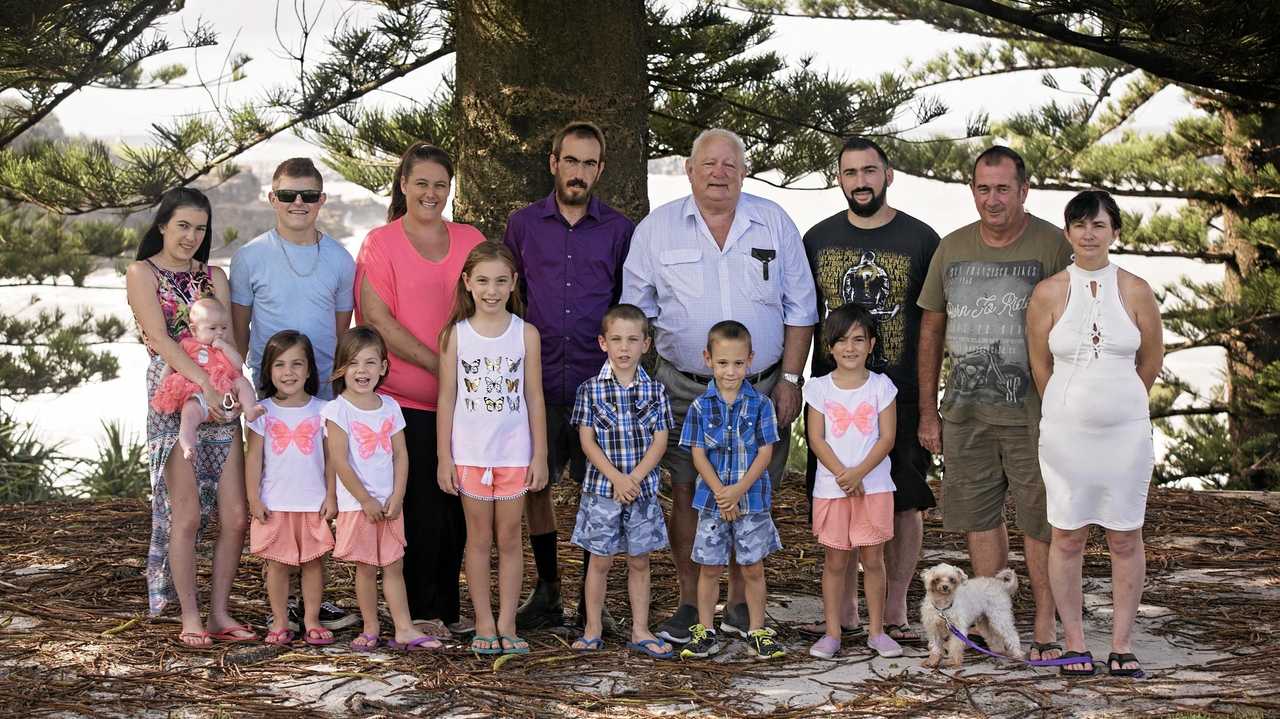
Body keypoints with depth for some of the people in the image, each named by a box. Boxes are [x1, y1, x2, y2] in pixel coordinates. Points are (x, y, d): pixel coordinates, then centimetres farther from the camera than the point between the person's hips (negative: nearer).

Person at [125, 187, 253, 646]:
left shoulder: (213, 277, 16)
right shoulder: (142, 273, 1)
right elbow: (160, 339, -11)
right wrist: (204, 383, -23)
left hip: (220, 402, 5)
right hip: (173, 401, -5)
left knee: (236, 517, 0)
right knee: (186, 516, -6)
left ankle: (220, 614, 11)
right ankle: (190, 618, 4)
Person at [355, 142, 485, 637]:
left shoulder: (470, 241, 12)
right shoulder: (380, 243, -1)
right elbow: (377, 319, -9)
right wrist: (438, 363, -14)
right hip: (405, 398, -4)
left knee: (456, 507, 7)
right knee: (423, 507, -2)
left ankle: (448, 609, 19)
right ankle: (422, 612, 10)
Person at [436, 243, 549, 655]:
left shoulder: (525, 334, -1)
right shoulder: (455, 335, -2)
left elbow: (534, 398, 2)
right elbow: (446, 399, 0)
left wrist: (539, 455, 1)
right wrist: (444, 458, -2)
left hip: (514, 454, 0)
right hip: (470, 453, 0)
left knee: (509, 538, 7)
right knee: (479, 539, 7)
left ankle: (506, 624, 15)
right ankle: (484, 624, 15)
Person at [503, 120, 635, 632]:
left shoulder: (619, 230, 5)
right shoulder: (523, 225, 7)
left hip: (599, 382, -1)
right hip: (538, 380, 1)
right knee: (534, 485, 5)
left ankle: (592, 597, 13)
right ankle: (547, 591, 18)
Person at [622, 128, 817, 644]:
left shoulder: (775, 224, 3)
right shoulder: (657, 229, 1)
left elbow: (799, 309, 6)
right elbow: (635, 315, 6)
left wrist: (790, 379, 0)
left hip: (761, 389, 1)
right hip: (684, 389, 0)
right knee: (687, 496, -1)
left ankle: (740, 605, 17)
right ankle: (689, 605, 11)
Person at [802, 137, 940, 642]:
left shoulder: (920, 240, 1)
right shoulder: (818, 239, 9)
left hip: (901, 394, -2)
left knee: (905, 503, 1)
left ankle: (895, 611, 13)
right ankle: (845, 610, 16)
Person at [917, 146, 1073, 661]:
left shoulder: (1052, 246, -4)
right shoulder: (952, 249, 9)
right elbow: (931, 329, 14)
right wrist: (927, 412, 12)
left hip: (1033, 409, -4)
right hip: (966, 407, 4)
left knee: (1040, 517, -1)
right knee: (978, 512, 9)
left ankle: (1046, 625, 9)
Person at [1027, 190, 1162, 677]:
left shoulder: (1135, 291, 0)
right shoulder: (1048, 293, -2)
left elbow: (1152, 360, 10)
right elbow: (1040, 364, 6)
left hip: (1126, 430, 1)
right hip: (1065, 432, -1)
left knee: (1125, 539, 5)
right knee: (1067, 538, 3)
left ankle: (1121, 645, 14)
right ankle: (1074, 643, 14)